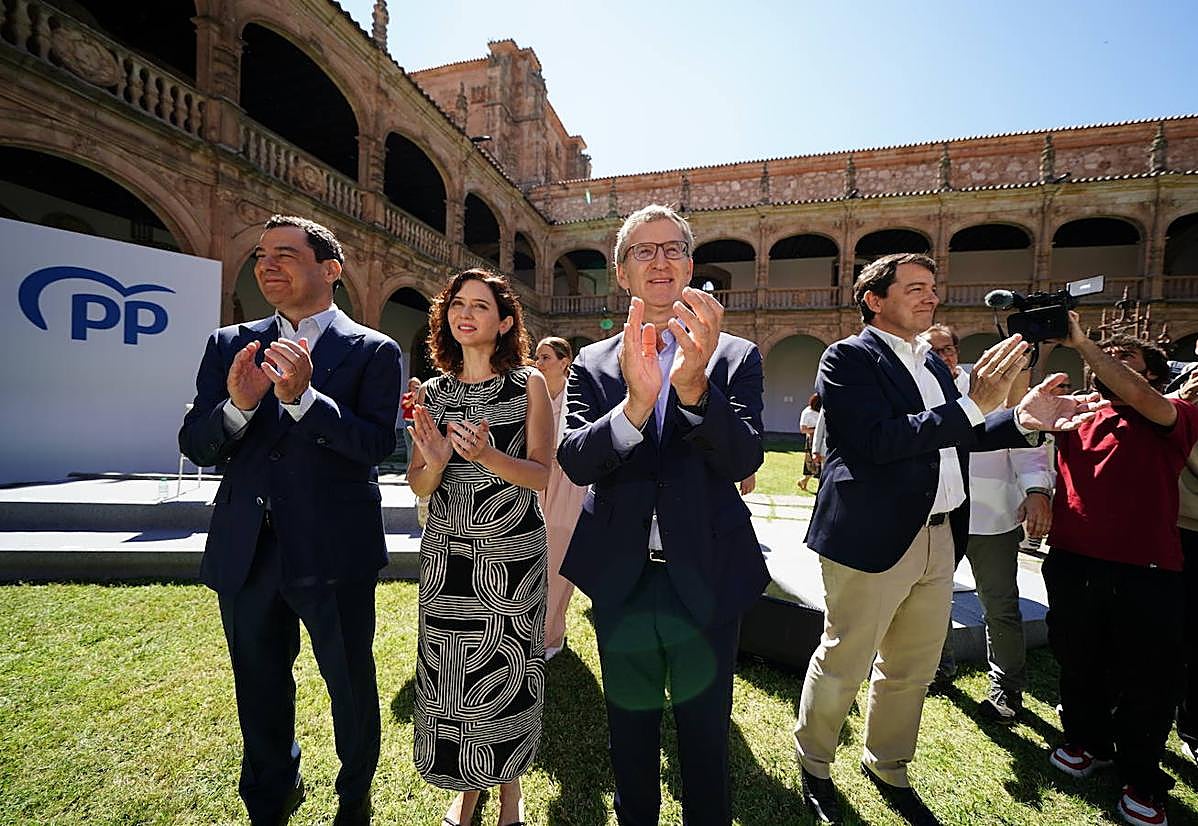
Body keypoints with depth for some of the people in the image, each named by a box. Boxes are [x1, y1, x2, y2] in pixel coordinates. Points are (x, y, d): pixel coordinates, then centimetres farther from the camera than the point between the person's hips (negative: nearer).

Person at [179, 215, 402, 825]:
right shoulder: (229, 345, 7)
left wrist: (303, 396, -29)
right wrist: (237, 406, -18)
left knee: (352, 686, 14)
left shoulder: (374, 352, -5)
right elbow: (194, 446, 2)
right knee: (259, 690, 23)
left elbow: (377, 443, -17)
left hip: (334, 553, -3)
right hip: (244, 552, 4)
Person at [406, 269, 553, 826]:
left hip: (512, 551, -2)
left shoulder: (529, 385, -4)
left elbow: (540, 476, -8)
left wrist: (486, 455, -25)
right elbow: (418, 486, 4)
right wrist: (435, 461, -18)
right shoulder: (432, 393, 5)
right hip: (447, 551, 3)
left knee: (507, 666, 9)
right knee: (449, 669, 10)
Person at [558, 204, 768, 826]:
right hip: (621, 581, 1)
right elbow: (575, 462, -15)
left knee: (705, 732, 21)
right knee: (630, 724, 24)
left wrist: (695, 384, -34)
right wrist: (635, 400, -33)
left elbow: (744, 459, -16)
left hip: (705, 580, -1)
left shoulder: (736, 357, -4)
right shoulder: (592, 364, -2)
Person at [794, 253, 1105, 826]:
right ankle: (813, 766, 32)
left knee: (912, 671, 21)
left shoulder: (931, 363, 15)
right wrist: (974, 405, -23)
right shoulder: (848, 358, -11)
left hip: (938, 539, 8)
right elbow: (878, 440, -22)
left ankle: (887, 767, 43)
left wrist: (1020, 419, 2)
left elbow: (951, 439, 17)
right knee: (842, 665, 8)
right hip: (872, 539, -8)